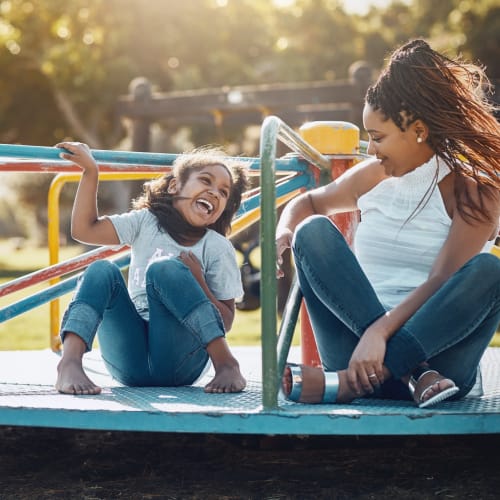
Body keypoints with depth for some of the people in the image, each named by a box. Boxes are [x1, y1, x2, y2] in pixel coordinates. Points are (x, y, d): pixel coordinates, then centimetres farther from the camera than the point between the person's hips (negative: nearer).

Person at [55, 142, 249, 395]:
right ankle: (70, 363, -40)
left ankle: (226, 364, -30)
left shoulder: (218, 249, 5)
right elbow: (84, 229, 5)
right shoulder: (146, 223, 13)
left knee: (165, 268, -24)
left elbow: (226, 322, 3)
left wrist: (198, 284, -13)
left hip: (179, 363, -3)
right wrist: (90, 171, 1)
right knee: (102, 270, -18)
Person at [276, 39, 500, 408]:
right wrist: (284, 232, 3)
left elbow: (441, 284, -15)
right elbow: (309, 202, 27)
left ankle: (347, 382, -39)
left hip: (432, 343, -3)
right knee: (313, 231, -14)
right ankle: (411, 375, -31)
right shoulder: (371, 176, 11)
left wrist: (380, 332, -29)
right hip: (361, 342, 3)